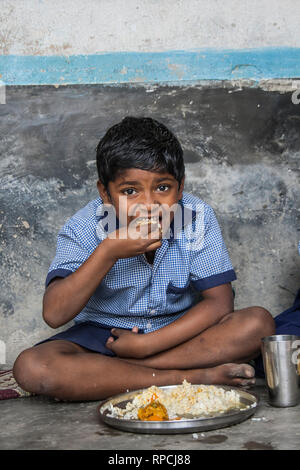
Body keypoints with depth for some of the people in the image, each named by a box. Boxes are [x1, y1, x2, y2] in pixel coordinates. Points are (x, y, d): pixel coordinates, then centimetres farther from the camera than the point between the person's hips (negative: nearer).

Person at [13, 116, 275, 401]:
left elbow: (219, 302, -14)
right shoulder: (84, 229, -15)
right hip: (103, 335, 0)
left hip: (179, 332, 1)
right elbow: (54, 315, -22)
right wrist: (108, 252, -32)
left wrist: (147, 344, -22)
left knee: (259, 323, -24)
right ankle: (196, 377, -26)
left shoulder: (198, 218, -13)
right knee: (30, 366, -28)